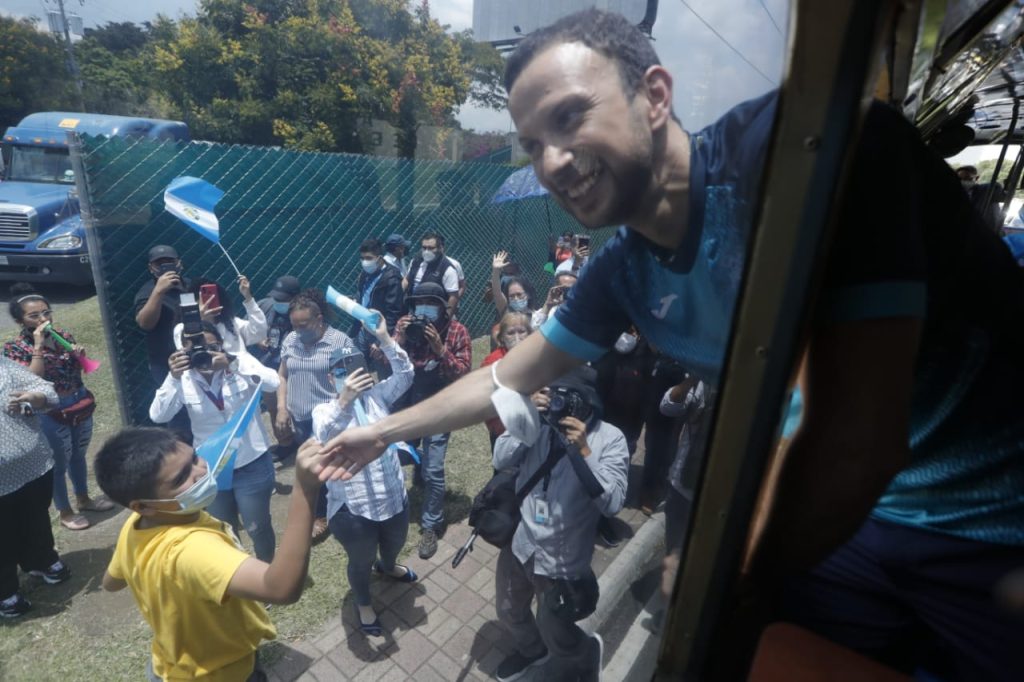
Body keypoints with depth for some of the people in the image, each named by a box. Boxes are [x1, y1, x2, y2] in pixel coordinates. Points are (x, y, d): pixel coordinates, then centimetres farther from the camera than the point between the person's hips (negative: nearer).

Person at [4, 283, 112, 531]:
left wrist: (80, 355, -10)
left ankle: (83, 499, 41)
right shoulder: (15, 347, -12)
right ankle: (65, 512, 28)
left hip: (81, 404, 5)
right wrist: (38, 346, -25)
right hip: (51, 414, -5)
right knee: (59, 463, 9)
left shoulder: (63, 335, 0)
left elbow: (81, 370, 11)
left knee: (78, 455, 22)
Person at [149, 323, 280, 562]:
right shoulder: (183, 377, -8)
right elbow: (158, 416, -16)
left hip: (252, 464, -2)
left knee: (258, 527, 12)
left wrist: (231, 366, -38)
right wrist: (173, 378, -28)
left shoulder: (241, 361, -14)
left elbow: (273, 383, -29)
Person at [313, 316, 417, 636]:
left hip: (394, 498, 4)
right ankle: (363, 605, 53)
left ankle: (388, 568, 67)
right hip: (353, 509, -4)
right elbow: (324, 438, -34)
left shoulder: (376, 396, -3)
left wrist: (384, 338, -31)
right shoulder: (324, 410, -12)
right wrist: (344, 400, -50)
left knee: (394, 545, 31)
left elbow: (405, 374, -19)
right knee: (361, 562, 22)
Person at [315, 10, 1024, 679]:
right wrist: (385, 430, 11)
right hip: (853, 515, 5)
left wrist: (740, 581, -12)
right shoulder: (622, 273, -9)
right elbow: (507, 380, 3)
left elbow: (854, 442, -31)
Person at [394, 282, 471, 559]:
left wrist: (439, 348, -28)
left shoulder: (457, 331, -12)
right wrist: (400, 340, -22)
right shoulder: (404, 324, -3)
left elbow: (463, 372, -17)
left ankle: (430, 526, 16)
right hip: (406, 404, 4)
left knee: (433, 471, -4)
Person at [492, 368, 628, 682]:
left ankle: (588, 652, 53)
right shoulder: (540, 420, -11)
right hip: (517, 543, 4)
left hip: (561, 560, -4)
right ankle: (531, 649, 62)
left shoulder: (610, 439, -19)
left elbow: (612, 503, -24)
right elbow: (501, 460, -13)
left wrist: (584, 451, -33)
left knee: (556, 637, 17)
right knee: (509, 613, 28)